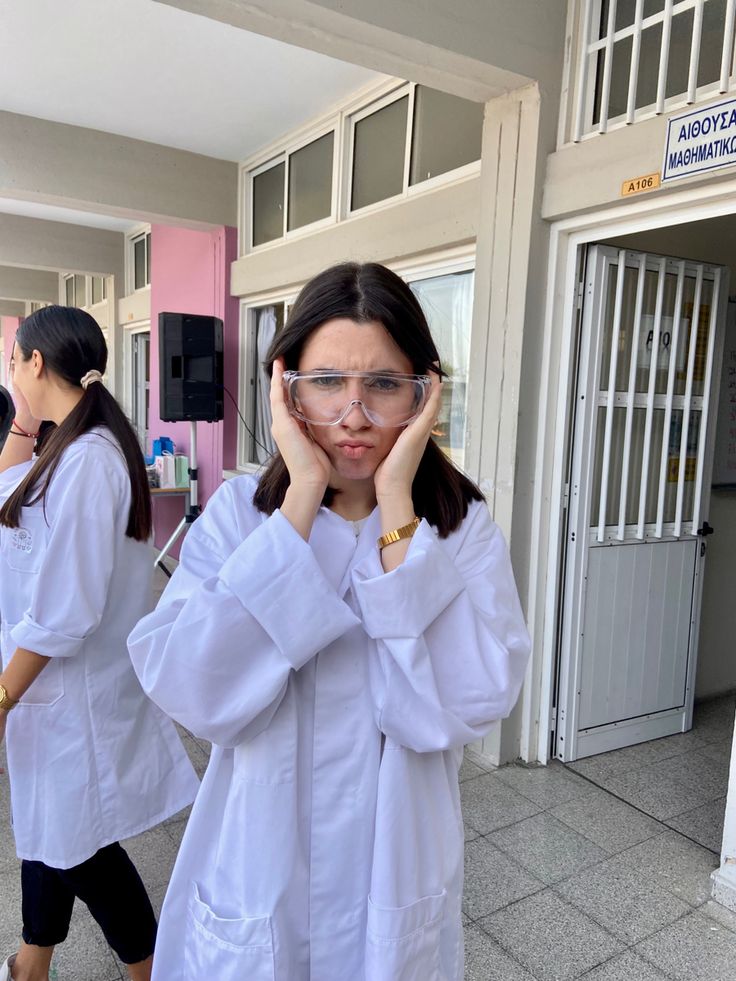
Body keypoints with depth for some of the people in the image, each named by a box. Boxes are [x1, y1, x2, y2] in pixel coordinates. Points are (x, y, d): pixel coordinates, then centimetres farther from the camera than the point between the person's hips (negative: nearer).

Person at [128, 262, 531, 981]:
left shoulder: (461, 526, -10)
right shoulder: (238, 510, -10)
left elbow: (467, 705, -25)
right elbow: (194, 696, -25)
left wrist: (397, 508, -26)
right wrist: (302, 498, -26)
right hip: (255, 882, 0)